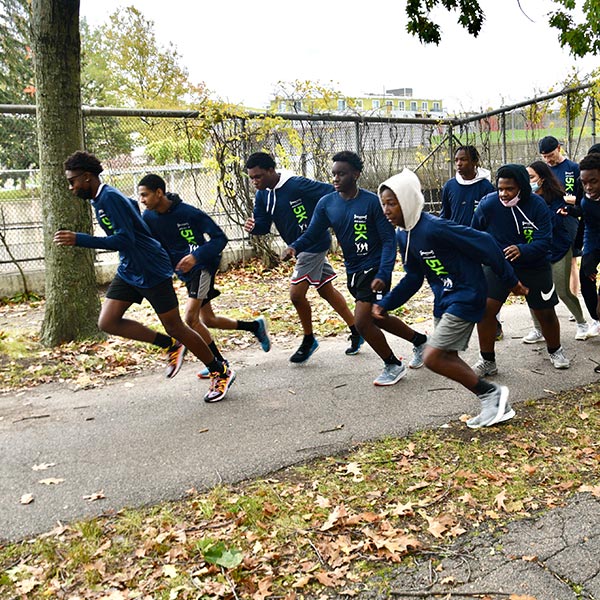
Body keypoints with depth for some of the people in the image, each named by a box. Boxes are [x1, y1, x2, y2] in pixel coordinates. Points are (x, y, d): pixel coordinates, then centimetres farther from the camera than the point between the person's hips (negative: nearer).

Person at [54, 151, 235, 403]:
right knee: (107, 322, -2)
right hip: (128, 271, 9)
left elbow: (125, 239, -29)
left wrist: (80, 239, -31)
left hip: (152, 271, -9)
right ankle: (171, 345, 12)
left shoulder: (110, 198, -20)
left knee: (175, 327, -2)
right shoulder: (99, 200, 10)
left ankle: (221, 373, 16)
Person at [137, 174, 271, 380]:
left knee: (190, 318, -17)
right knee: (208, 320, 14)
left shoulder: (188, 212, -22)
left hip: (202, 267, -8)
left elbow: (220, 238, -20)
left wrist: (196, 257, -33)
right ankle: (255, 326, 33)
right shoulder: (148, 218, -4)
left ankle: (219, 362, 0)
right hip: (185, 272, 8)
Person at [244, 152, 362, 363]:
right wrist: (252, 226, -20)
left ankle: (309, 341, 13)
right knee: (326, 290, 15)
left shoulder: (297, 185, -23)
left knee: (296, 293, -9)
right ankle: (356, 332, 28)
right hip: (300, 248, 9)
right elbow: (263, 225, 2)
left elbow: (332, 193, -21)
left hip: (314, 244, -9)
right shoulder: (262, 195, 0)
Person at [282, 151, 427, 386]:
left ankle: (393, 365, 11)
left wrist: (383, 274, -26)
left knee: (362, 321, -13)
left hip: (374, 269, -7)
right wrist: (294, 247, -24)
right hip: (353, 271, 7)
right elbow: (311, 234, -2)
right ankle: (419, 340, 42)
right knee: (376, 318, 18)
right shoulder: (326, 204, -2)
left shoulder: (372, 202, -17)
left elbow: (389, 240, -16)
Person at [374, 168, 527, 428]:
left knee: (433, 357, -14)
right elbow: (413, 277, 13)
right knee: (448, 358, 11)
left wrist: (510, 281, -11)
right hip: (444, 299, 9)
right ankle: (496, 406, 23)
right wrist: (385, 304, 4)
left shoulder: (434, 228, -24)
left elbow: (484, 244, -19)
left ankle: (491, 392, 4)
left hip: (466, 297, -9)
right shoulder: (403, 235, 4)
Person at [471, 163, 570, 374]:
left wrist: (522, 250, -42)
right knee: (485, 308, -14)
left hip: (535, 268, 0)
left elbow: (544, 241, -24)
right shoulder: (488, 204, -17)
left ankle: (555, 351, 40)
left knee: (546, 313, 10)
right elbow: (476, 232, 2)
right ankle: (487, 361, 3)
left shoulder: (538, 205, -19)